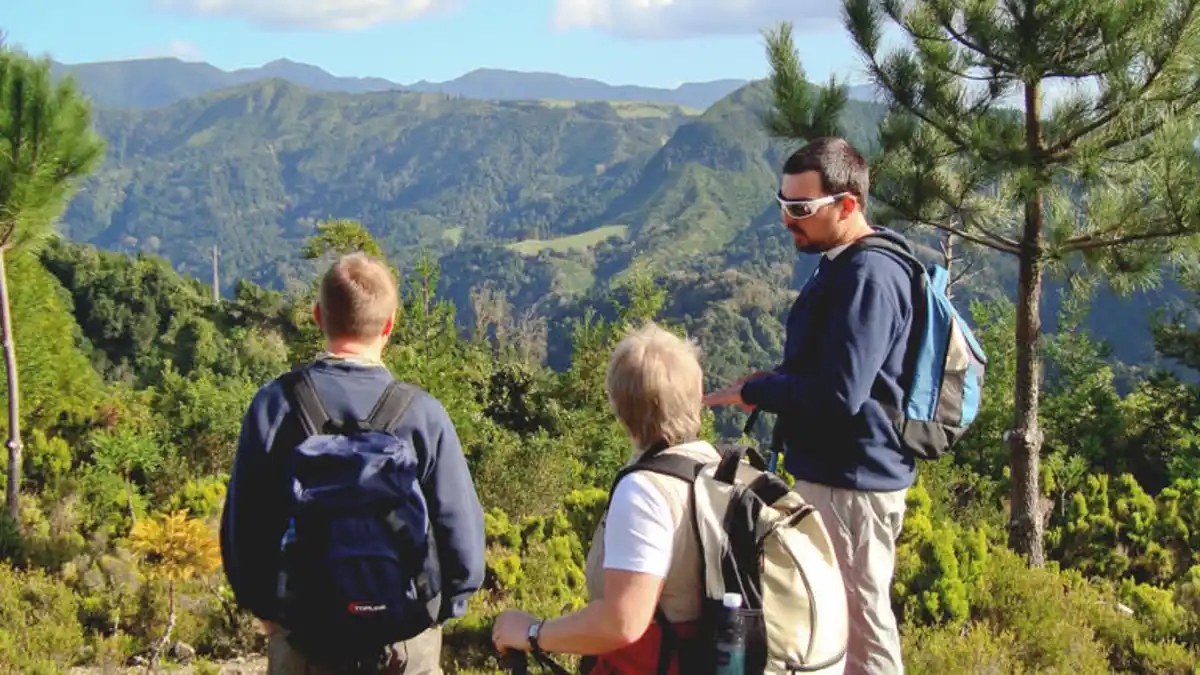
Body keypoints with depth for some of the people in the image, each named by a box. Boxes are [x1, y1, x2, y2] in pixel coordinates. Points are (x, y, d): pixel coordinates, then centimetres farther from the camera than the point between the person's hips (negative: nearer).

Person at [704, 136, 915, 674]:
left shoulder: (868, 276, -21)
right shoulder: (847, 263, 11)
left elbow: (838, 394, -28)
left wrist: (753, 392, -13)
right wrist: (774, 381, 5)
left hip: (850, 484, -10)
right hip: (834, 474, 10)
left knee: (860, 629, 1)